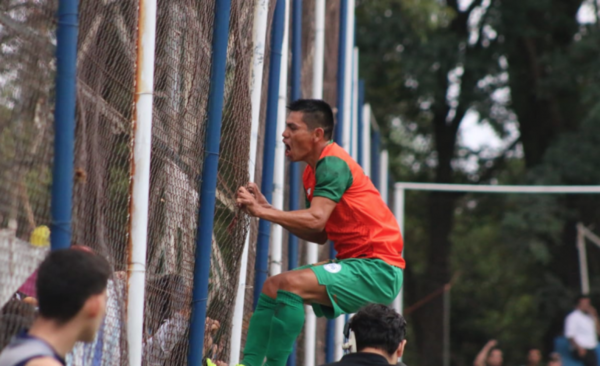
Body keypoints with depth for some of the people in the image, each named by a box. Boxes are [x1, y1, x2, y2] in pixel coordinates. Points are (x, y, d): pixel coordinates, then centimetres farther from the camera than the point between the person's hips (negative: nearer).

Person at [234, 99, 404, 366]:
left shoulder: (332, 164, -15)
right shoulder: (312, 172, 15)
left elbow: (316, 220, -28)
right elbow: (319, 235, 14)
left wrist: (261, 211, -24)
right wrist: (265, 208, 5)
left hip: (377, 268, -10)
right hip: (355, 263, 10)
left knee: (291, 284, -26)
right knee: (272, 287, 7)